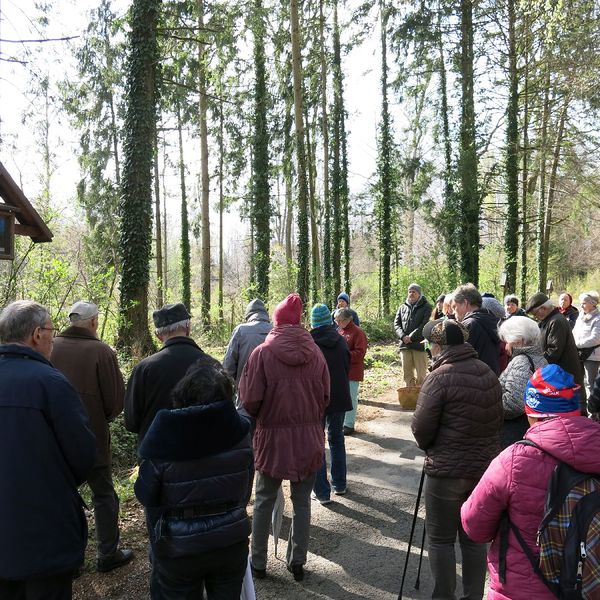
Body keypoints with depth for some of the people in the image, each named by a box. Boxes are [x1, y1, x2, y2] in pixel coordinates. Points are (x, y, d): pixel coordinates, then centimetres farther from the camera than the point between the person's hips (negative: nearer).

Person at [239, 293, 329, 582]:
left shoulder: (262, 353, -13)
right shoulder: (315, 352, -6)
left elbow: (250, 401, -11)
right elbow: (325, 397, 0)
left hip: (273, 437, -2)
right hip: (309, 438, 2)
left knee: (264, 501, 14)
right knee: (302, 501, 15)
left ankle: (258, 563, 25)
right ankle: (298, 562, 25)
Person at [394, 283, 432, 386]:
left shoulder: (426, 307, 0)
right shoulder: (403, 307, 14)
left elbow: (425, 325, -10)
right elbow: (396, 323, 8)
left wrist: (411, 337, -16)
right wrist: (403, 336, -10)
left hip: (419, 344, -4)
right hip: (404, 345, 4)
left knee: (421, 374, 2)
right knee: (407, 374, 9)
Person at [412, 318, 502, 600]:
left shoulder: (440, 377, -18)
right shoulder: (489, 373, 3)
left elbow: (420, 429, -14)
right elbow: (497, 420, 11)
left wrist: (429, 447, 6)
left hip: (447, 471, -6)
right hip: (485, 468, 7)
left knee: (441, 540, 9)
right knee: (474, 538, 18)